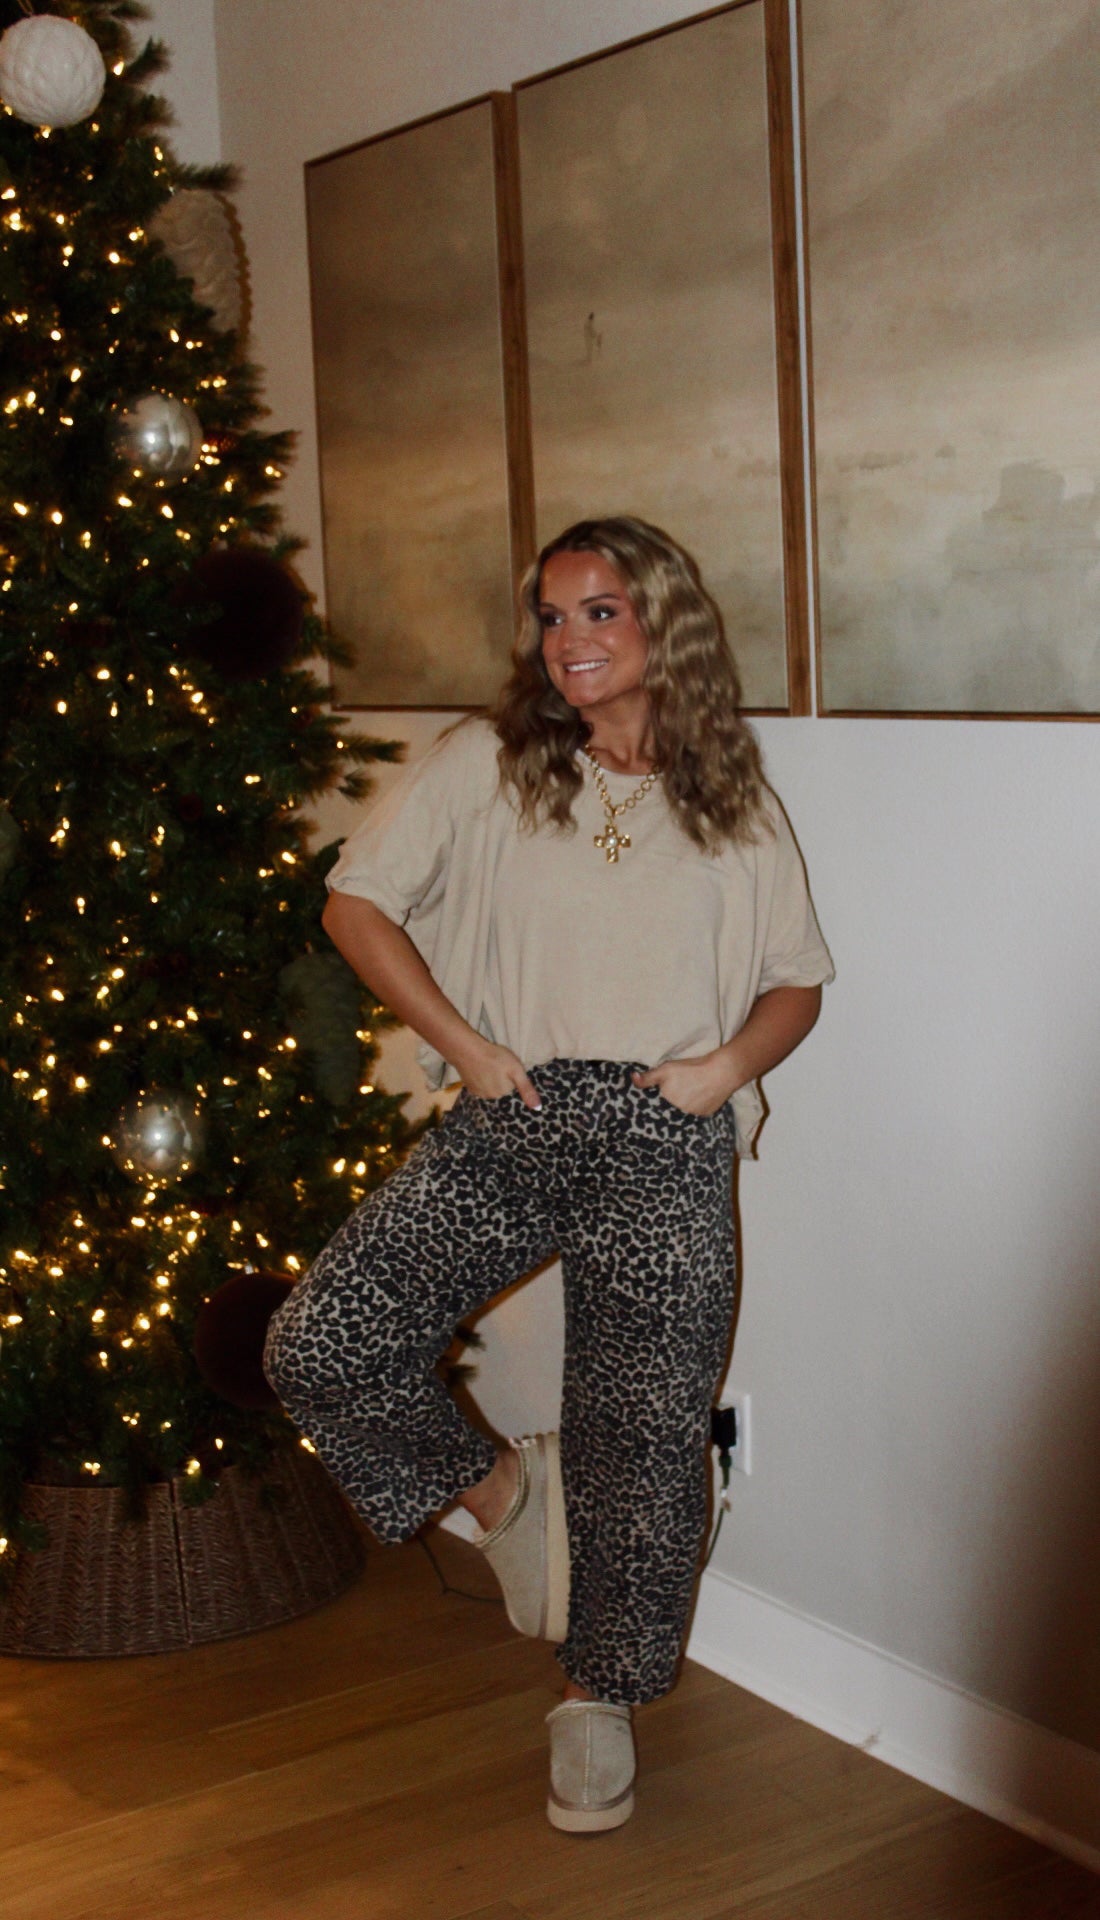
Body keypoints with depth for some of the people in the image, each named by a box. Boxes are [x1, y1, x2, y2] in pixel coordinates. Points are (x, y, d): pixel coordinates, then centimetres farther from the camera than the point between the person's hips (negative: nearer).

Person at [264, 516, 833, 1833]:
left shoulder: (735, 804, 9)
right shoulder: (486, 762, 5)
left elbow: (799, 981, 14)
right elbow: (354, 900, 3)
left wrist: (726, 1063, -6)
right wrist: (464, 1042, -6)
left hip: (663, 1147, 0)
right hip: (507, 1128, 1)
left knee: (643, 1432, 4)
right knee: (317, 1347, -12)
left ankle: (597, 1697, 28)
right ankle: (498, 1491, 16)